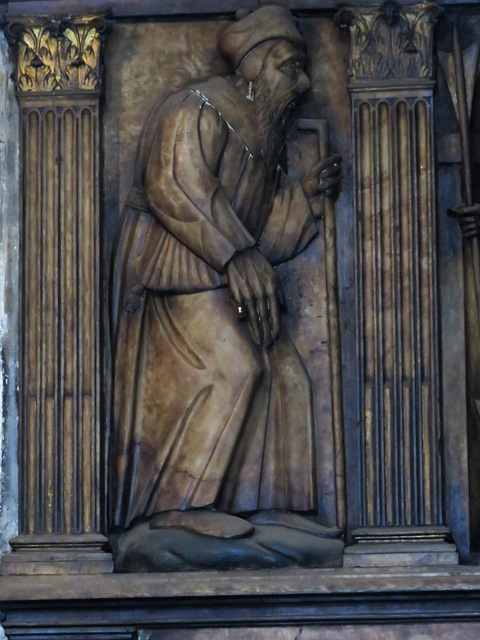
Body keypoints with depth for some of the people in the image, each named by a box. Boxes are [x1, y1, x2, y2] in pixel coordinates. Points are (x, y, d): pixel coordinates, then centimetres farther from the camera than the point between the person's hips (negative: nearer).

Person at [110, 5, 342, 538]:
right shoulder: (199, 111, -7)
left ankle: (267, 502, 4)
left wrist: (307, 196, 2)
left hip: (224, 278, 10)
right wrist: (236, 254, -28)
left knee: (284, 379, 2)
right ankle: (185, 501, -20)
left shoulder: (263, 139, 21)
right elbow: (174, 184, -23)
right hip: (176, 268, -10)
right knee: (232, 367, -23)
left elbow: (266, 239, 18)